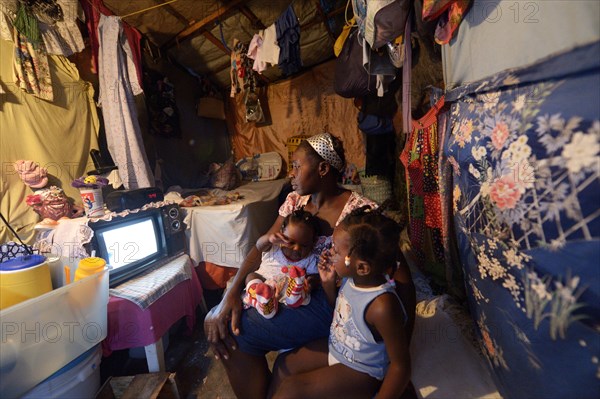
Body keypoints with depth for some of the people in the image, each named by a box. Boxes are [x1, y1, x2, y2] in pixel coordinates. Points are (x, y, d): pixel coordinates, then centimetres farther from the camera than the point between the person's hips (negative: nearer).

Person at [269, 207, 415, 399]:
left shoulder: (382, 306, -38)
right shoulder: (353, 277, -16)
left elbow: (400, 366, -25)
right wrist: (328, 283, -12)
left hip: (360, 370, -6)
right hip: (335, 347, 7)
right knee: (284, 364, 13)